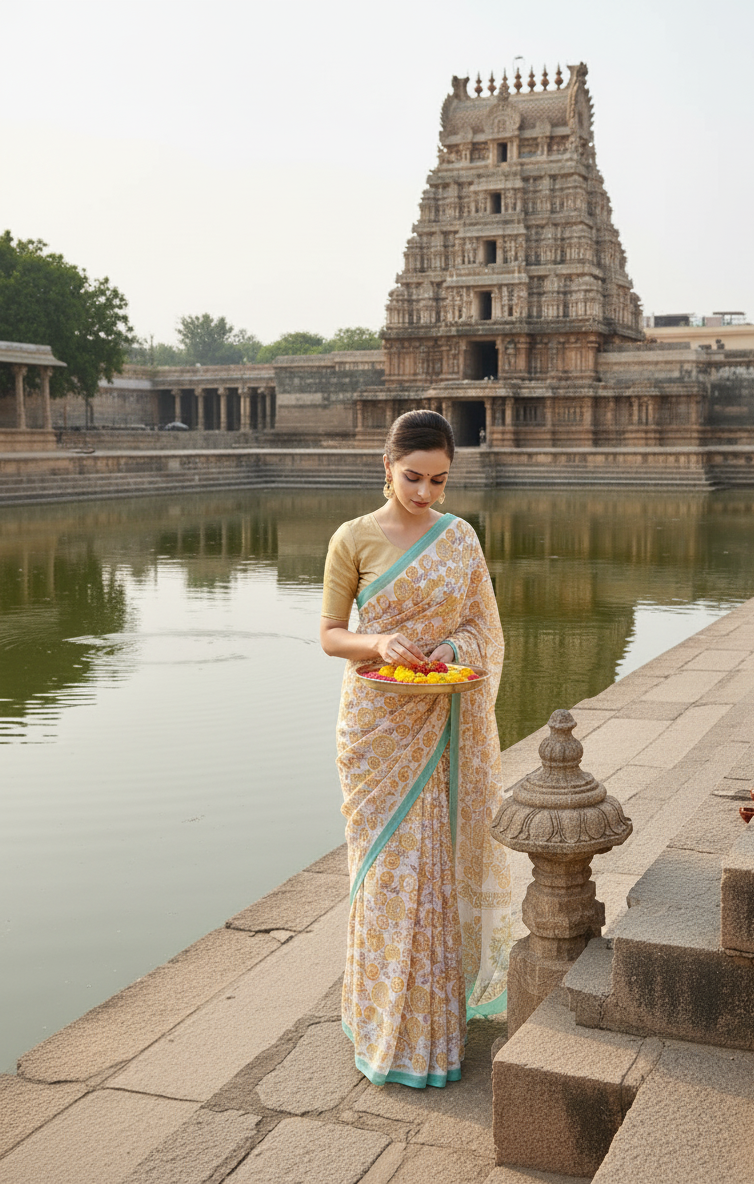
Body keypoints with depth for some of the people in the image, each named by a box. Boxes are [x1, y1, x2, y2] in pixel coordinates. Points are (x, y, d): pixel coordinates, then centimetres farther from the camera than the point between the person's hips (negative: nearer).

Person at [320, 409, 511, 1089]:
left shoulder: (460, 538, 5)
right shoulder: (354, 539, -5)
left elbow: (483, 626, 9)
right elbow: (329, 635, -1)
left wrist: (452, 648, -13)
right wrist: (380, 644, -21)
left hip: (442, 724, 3)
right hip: (378, 723, -3)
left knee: (441, 864, 8)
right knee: (388, 868, 0)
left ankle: (438, 1013, 26)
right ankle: (389, 1026, 15)